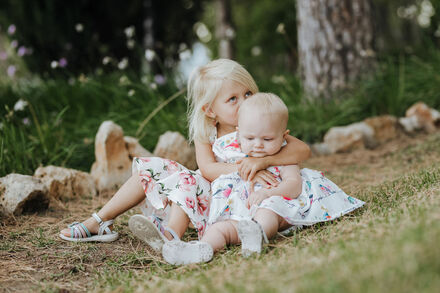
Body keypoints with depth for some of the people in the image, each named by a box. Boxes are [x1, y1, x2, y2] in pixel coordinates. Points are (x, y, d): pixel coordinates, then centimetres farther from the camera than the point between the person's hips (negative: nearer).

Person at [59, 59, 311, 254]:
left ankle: (170, 235, -54)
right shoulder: (205, 133, -1)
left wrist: (264, 160, -33)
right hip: (207, 194, 5)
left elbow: (304, 150, -20)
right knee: (149, 167, 1)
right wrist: (244, 170, -34)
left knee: (187, 180, -30)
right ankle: (101, 222, 4)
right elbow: (208, 168, -19)